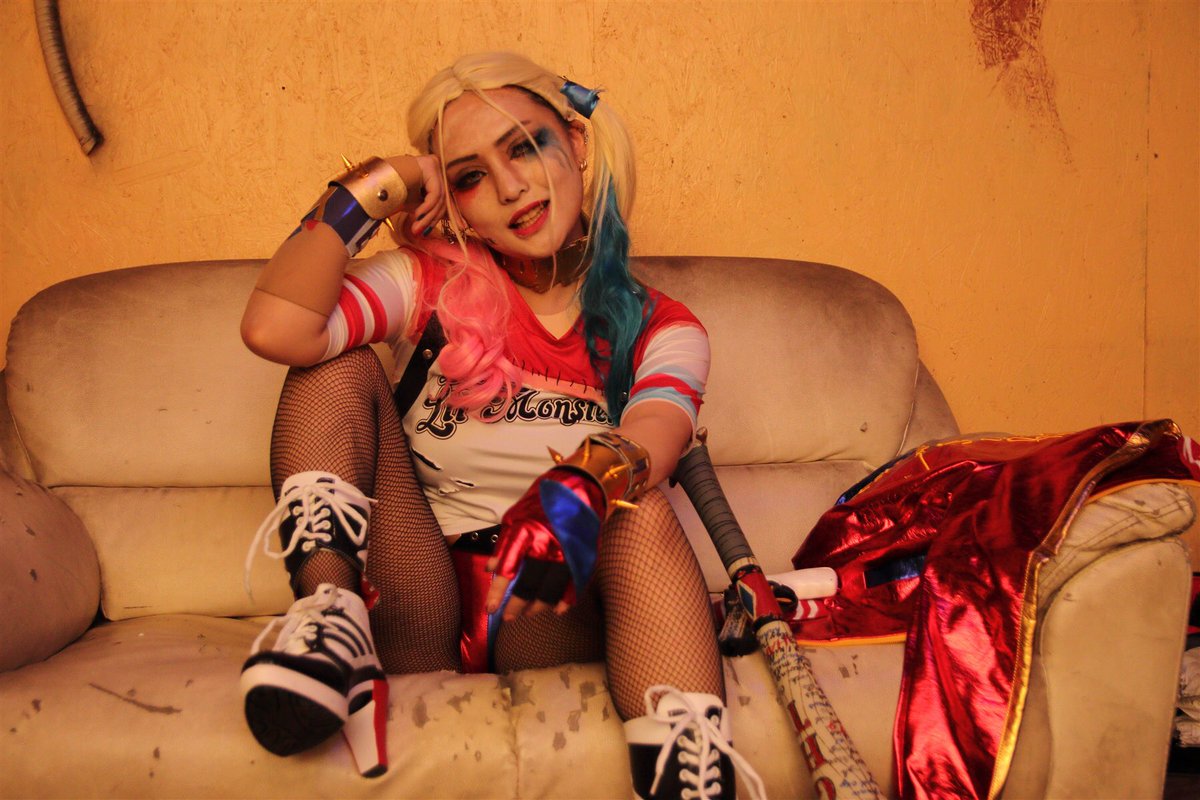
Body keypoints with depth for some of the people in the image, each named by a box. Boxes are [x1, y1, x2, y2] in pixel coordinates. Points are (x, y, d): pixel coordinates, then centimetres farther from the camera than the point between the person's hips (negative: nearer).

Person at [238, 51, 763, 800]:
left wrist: (580, 492, -43)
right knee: (341, 362, -10)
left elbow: (651, 441, -21)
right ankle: (331, 614, -27)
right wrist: (372, 191, -10)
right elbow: (273, 328, -15)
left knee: (639, 508, -31)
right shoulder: (433, 283, 3)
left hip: (549, 622, -1)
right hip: (414, 617, 1)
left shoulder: (660, 329, 4)